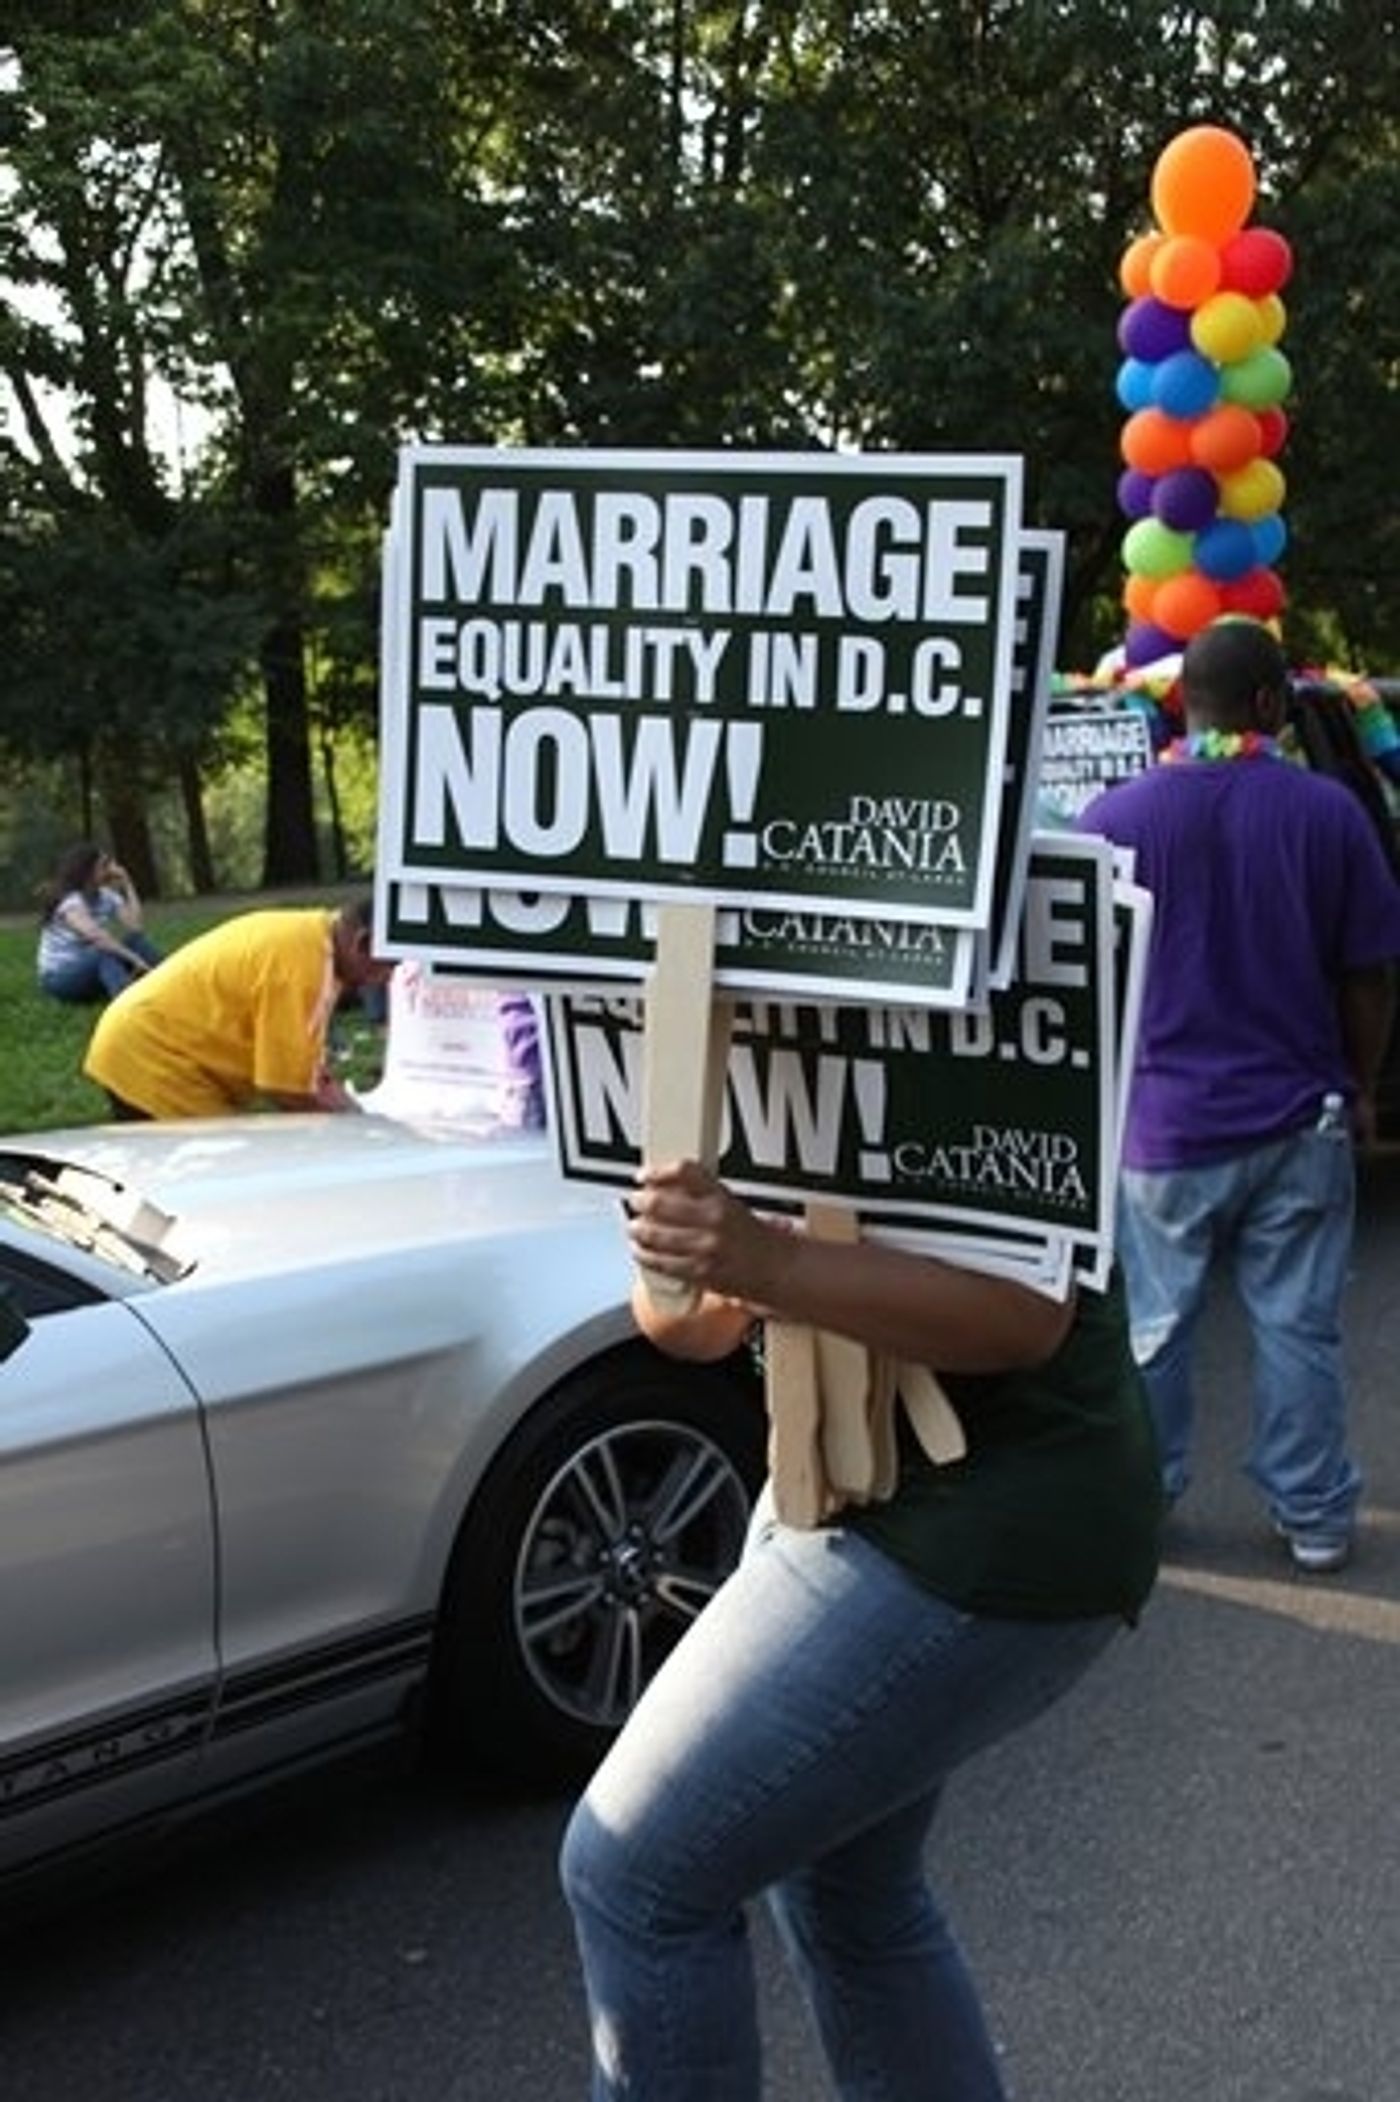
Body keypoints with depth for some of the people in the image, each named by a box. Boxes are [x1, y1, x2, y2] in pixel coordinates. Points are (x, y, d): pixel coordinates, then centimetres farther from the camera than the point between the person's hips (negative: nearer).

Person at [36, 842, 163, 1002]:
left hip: (90, 970, 7)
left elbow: (135, 927, -14)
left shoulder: (107, 897, 1)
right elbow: (96, 937, -36)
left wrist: (127, 884, -10)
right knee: (106, 953, -35)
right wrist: (135, 959, -40)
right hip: (59, 978, -7)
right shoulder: (70, 902, -20)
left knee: (137, 939, -14)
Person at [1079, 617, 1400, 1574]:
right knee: (1300, 1328, 9)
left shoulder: (1118, 817, -6)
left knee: (1153, 1327, 11)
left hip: (1164, 1124, 0)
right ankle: (1315, 1517, 19)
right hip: (1299, 1122, 1)